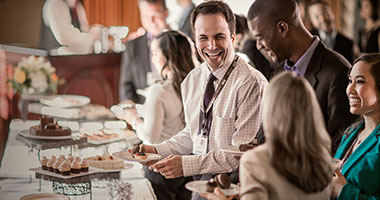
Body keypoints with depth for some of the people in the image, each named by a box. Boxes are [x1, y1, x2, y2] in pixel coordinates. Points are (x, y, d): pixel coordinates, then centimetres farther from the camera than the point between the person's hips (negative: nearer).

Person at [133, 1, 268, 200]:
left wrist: (188, 164, -20)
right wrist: (158, 151, 4)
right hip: (199, 177, 7)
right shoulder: (192, 80, 10)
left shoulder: (251, 83, -14)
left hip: (232, 178, -6)